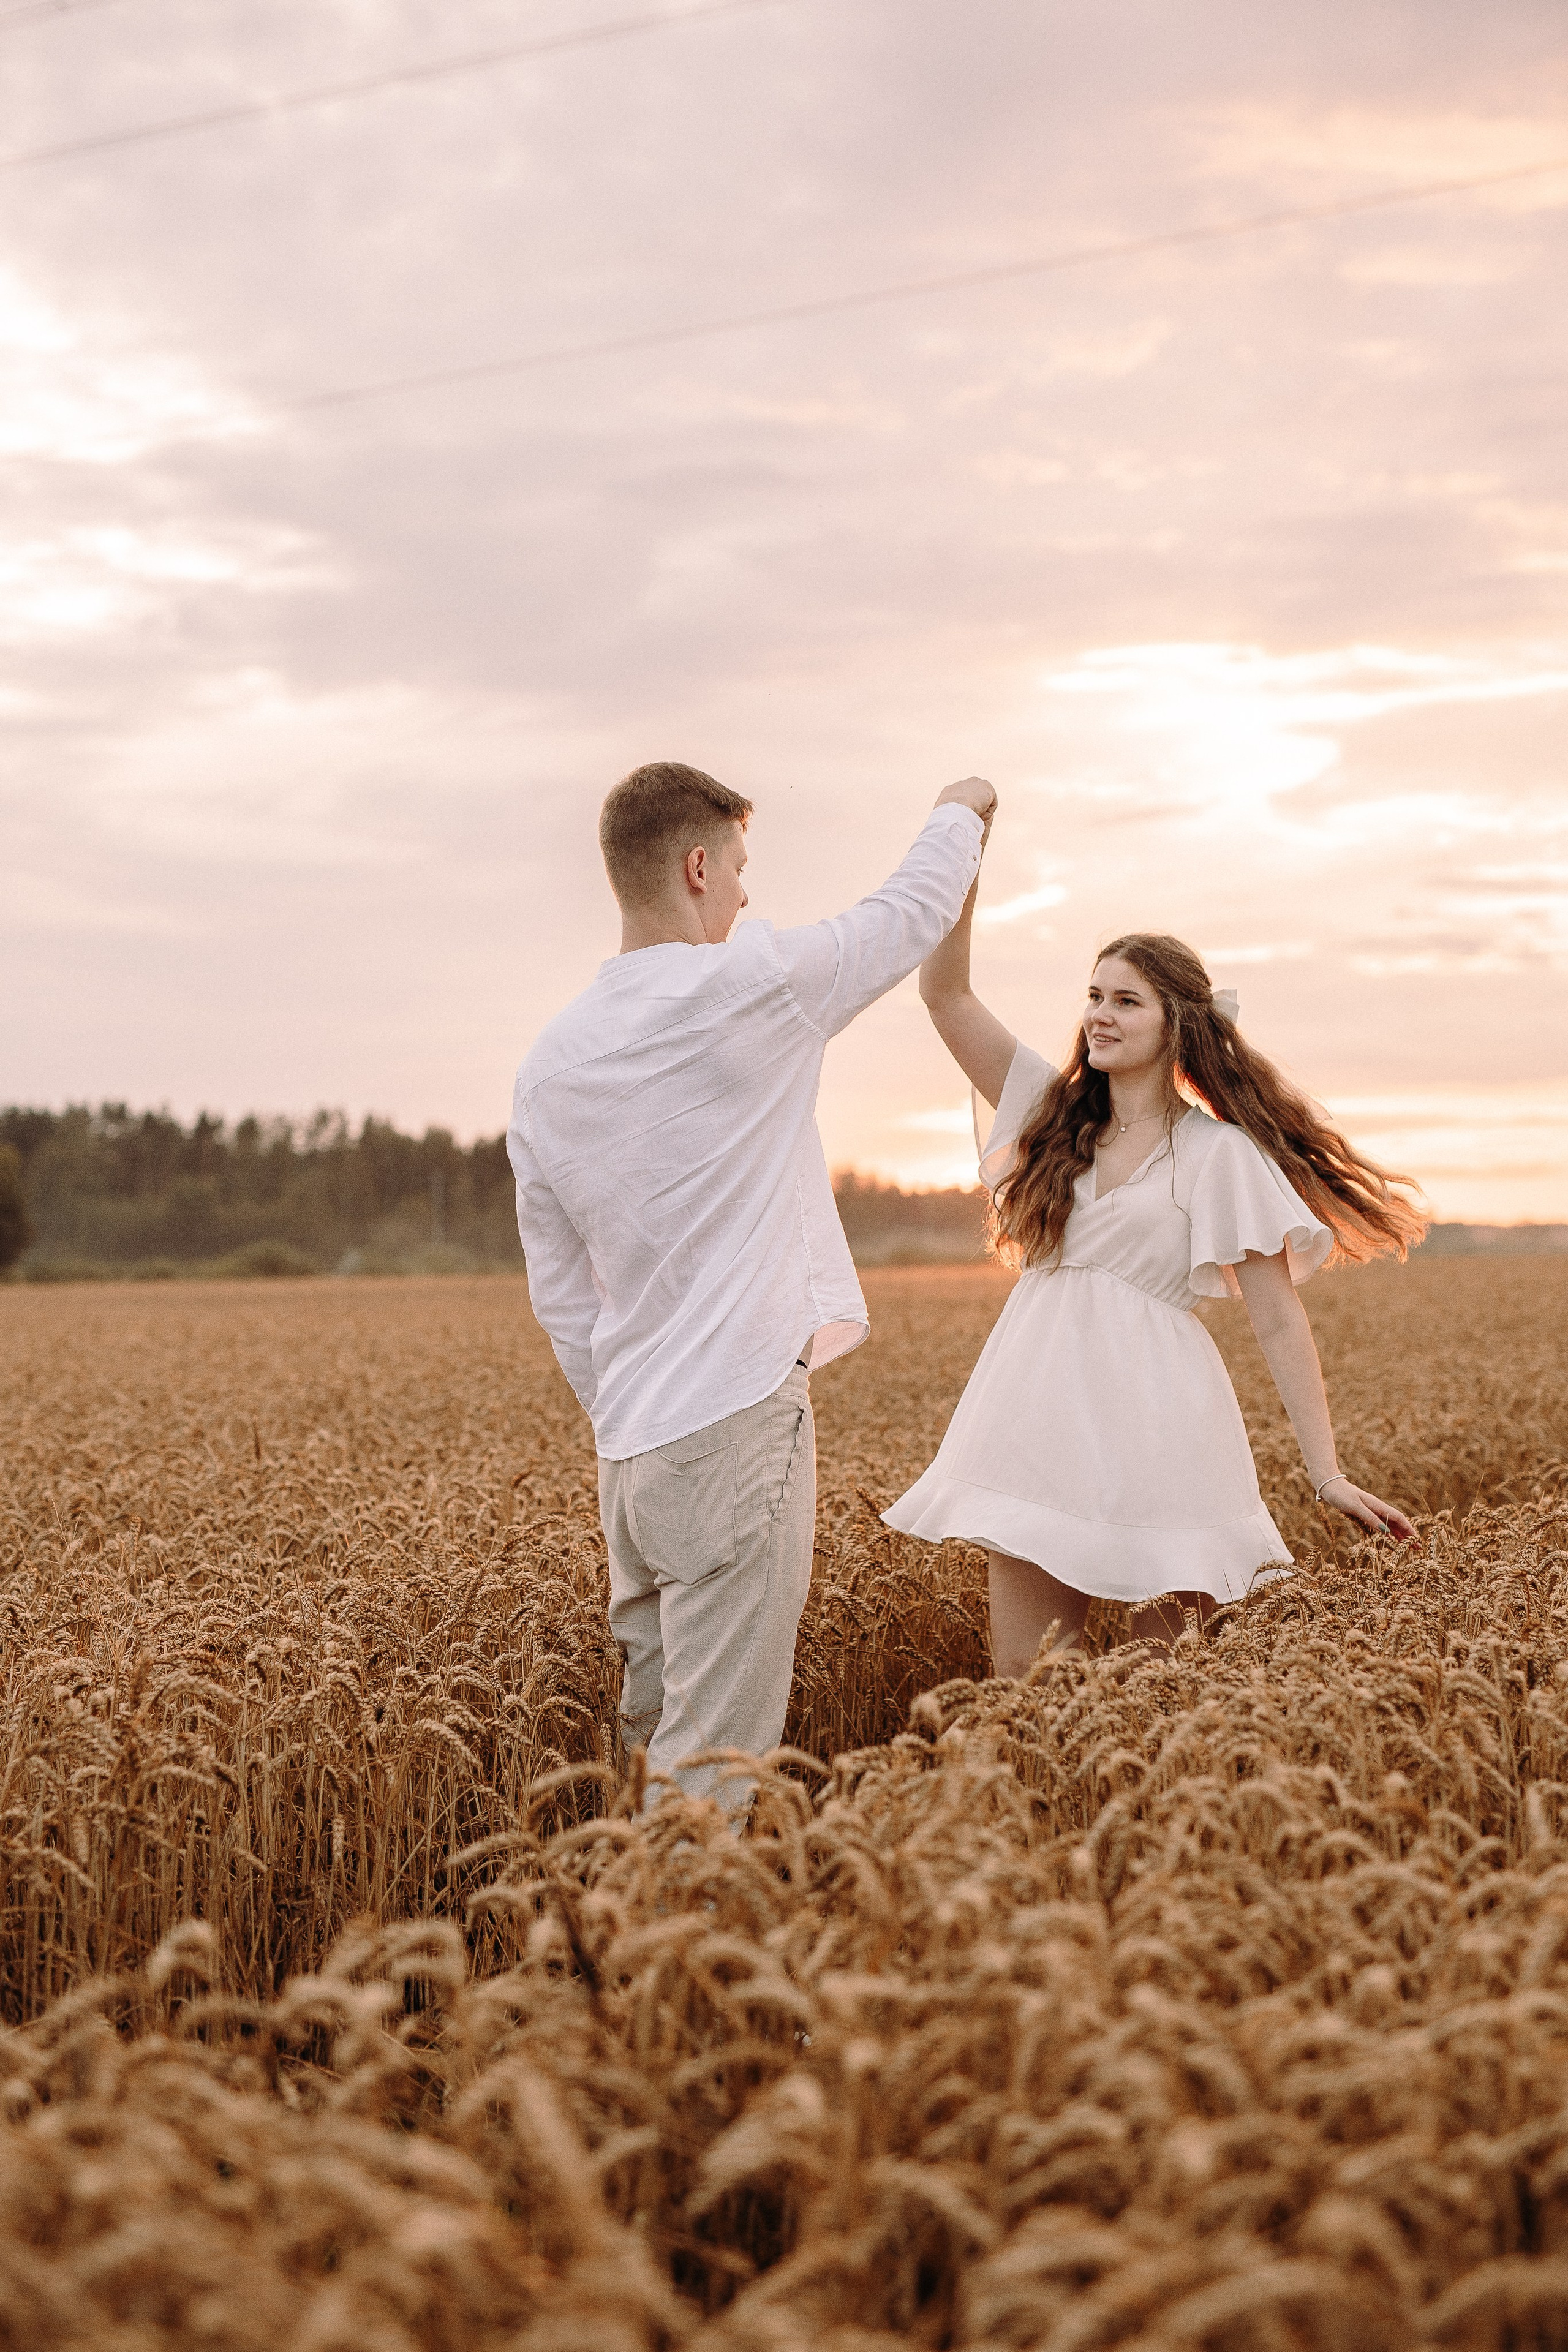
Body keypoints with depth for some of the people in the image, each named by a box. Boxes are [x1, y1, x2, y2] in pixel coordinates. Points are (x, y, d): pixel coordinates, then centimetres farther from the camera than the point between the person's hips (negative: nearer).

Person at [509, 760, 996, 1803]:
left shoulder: (549, 1065, 9)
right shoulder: (748, 986, -9)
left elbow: (560, 1295, 14)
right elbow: (914, 914, 8)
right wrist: (962, 812, 28)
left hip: (631, 1449, 7)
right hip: (737, 1428, -7)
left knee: (657, 1734, 15)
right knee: (711, 1768, -4)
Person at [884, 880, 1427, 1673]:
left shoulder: (1221, 1154, -2)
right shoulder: (1054, 1115, 11)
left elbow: (1279, 1323, -3)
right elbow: (945, 991, 5)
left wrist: (1329, 1475, -7)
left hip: (1152, 1425, -4)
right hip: (1043, 1420, 4)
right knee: (1024, 1682, 3)